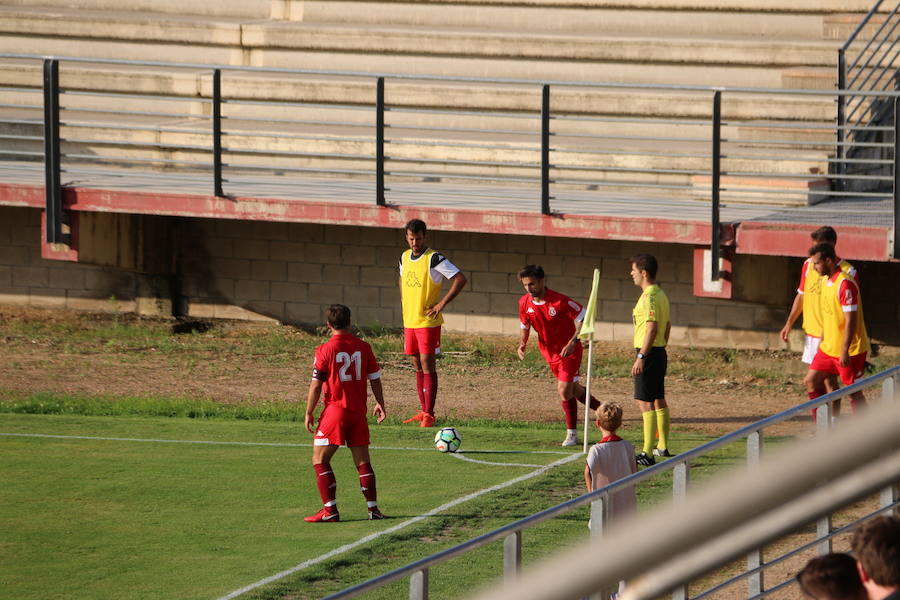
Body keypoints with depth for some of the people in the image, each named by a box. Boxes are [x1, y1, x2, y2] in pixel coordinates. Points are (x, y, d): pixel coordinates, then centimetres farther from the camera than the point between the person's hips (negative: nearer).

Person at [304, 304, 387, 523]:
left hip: (335, 410, -4)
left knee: (320, 459, 1)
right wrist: (380, 404, 22)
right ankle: (373, 508, 9)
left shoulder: (325, 350, -9)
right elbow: (375, 379, 10)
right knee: (362, 461, 12)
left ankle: (330, 510, -7)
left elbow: (316, 385, -8)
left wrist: (309, 413, 0)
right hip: (359, 412, 4)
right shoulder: (363, 347, 3)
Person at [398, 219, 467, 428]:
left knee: (427, 365, -8)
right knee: (418, 367, 10)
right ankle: (424, 411, 16)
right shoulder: (404, 258, 9)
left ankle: (429, 414, -7)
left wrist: (441, 304, -17)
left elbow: (460, 279, -16)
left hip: (428, 322, -7)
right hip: (410, 322, 7)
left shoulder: (434, 259, -13)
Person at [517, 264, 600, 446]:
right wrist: (522, 344, -11)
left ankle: (572, 433, -1)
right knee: (574, 389, 16)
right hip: (549, 352, 7)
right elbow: (525, 327, 9)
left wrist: (573, 342, -27)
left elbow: (583, 319, -18)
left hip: (569, 351, -6)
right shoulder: (524, 303, -7)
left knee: (564, 389, -15)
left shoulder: (560, 301, -26)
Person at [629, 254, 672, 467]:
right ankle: (662, 447, 26)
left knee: (646, 403, -11)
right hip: (660, 352, 10)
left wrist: (641, 357, -24)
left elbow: (652, 329, -24)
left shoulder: (649, 297, -17)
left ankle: (647, 454, -14)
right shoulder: (661, 295, 13)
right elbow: (667, 326, 19)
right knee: (659, 401, 18)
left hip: (649, 353, -10)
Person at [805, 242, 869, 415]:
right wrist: (822, 340, 24)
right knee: (811, 382, 9)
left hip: (850, 350, -9)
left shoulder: (845, 284, -21)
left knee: (854, 393, -2)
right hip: (828, 348, 9)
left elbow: (850, 320, -22)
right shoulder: (826, 281, 9)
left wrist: (845, 351, -23)